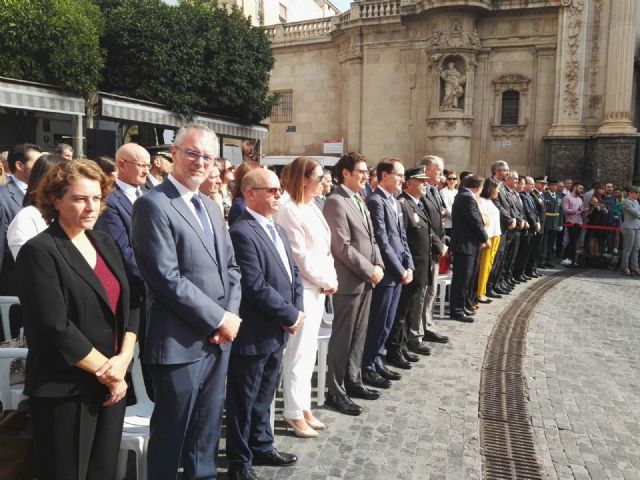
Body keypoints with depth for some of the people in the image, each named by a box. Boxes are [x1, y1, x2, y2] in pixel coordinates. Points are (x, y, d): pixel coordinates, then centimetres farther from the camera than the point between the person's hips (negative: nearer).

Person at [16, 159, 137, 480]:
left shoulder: (106, 244, 8)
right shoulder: (39, 252, -12)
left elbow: (128, 308, 7)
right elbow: (55, 329, -18)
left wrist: (123, 359, -8)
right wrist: (106, 371, -12)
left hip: (113, 384, 6)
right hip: (65, 391, -6)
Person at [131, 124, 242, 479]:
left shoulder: (211, 207, 14)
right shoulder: (153, 205, -12)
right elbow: (167, 278, -20)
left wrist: (232, 315, -2)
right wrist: (219, 318, -15)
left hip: (219, 337, 8)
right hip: (181, 341, -7)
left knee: (209, 425, 20)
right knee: (172, 430, 9)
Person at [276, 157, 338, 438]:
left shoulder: (312, 208, 12)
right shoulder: (290, 211, -15)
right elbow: (301, 256, -18)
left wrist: (330, 279, 0)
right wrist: (327, 281, -9)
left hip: (318, 288, 9)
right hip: (302, 289, -9)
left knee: (309, 351, 15)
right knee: (298, 353, 1)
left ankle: (303, 407, 28)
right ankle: (294, 413, 15)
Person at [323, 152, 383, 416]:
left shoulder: (359, 201, 15)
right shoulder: (336, 202, -15)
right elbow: (342, 247, -20)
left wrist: (378, 265, 2)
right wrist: (369, 270, -15)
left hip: (366, 279, 9)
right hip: (349, 281, -9)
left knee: (359, 335, 18)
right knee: (342, 338, 1)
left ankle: (352, 380, 32)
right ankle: (335, 393, 13)